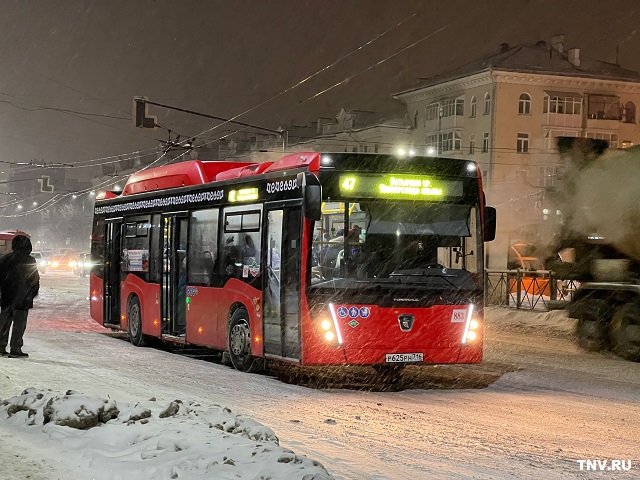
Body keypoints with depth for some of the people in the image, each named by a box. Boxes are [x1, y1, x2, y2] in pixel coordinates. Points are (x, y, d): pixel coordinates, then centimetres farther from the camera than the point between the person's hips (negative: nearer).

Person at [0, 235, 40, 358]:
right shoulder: (29, 261, -9)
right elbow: (35, 279, -4)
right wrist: (33, 293, 11)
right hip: (22, 297, -5)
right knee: (19, 323, -1)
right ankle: (15, 349, -3)